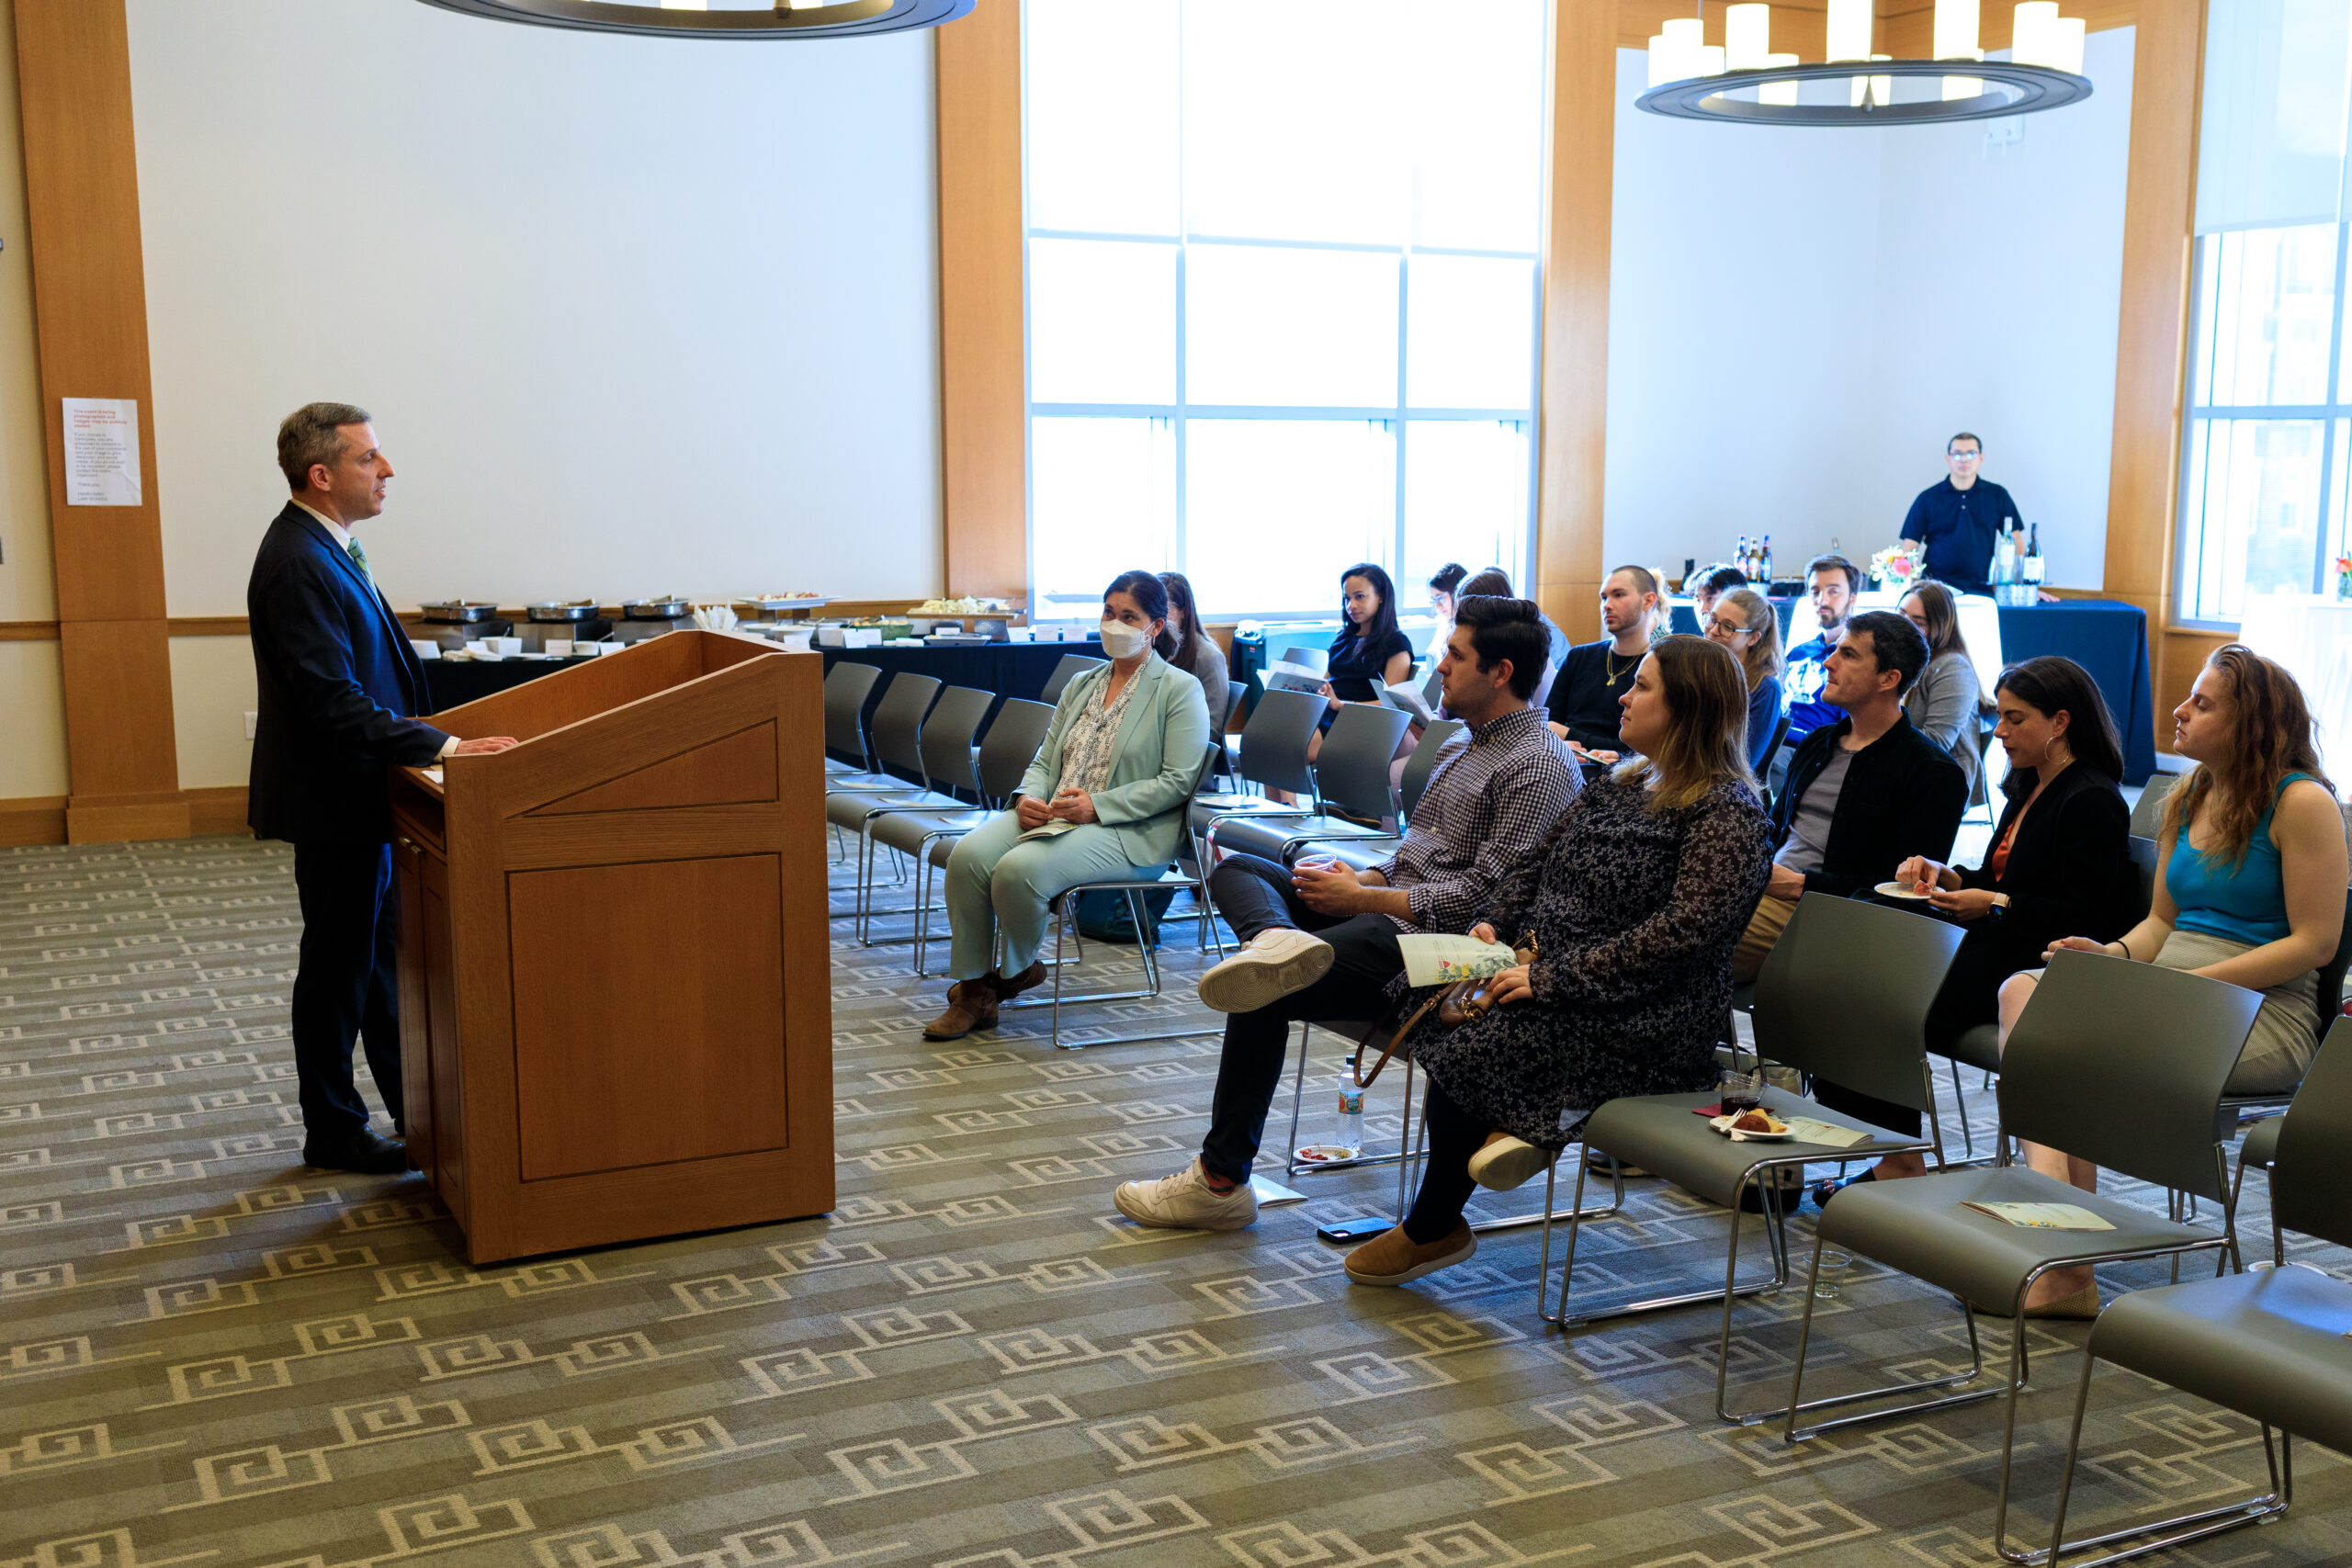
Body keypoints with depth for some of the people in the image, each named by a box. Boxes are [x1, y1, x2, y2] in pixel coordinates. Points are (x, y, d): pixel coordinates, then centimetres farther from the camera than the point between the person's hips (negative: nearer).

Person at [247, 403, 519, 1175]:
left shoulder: (326, 547, 9)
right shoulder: (297, 565, -23)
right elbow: (333, 703, -28)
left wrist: (410, 730, 12)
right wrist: (439, 746, -28)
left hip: (356, 794, 10)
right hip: (330, 799, -10)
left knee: (379, 952, 18)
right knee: (338, 964, 3)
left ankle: (414, 1110, 29)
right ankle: (333, 1132, 17)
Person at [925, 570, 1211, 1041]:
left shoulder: (1180, 690, 0)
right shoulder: (1081, 685, 21)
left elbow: (1177, 782, -9)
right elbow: (1045, 759, 19)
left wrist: (1097, 805, -17)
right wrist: (1028, 796, -5)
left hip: (1129, 831, -6)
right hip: (1050, 816, 6)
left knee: (1020, 868, -31)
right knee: (968, 855, -22)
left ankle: (1017, 971, -1)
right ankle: (973, 989, -14)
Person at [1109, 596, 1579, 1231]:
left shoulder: (1540, 766, -11)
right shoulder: (1461, 745, 20)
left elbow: (1487, 894, -19)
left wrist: (1361, 898, -14)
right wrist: (1363, 879, 4)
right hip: (1386, 910, 10)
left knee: (1265, 997, -22)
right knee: (1236, 869, 3)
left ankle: (1222, 1180, -10)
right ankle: (1277, 941, -34)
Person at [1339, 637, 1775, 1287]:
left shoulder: (1726, 812, -10)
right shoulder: (1617, 786, 15)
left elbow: (1683, 931, -21)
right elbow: (1536, 866, 25)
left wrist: (1554, 977, -23)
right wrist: (1496, 924, 5)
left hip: (1646, 1026, -8)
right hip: (1554, 986, 8)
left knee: (1466, 1047, -20)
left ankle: (1433, 1231, -1)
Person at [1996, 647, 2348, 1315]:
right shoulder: (2185, 801, 16)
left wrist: (2192, 981, -18)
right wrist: (2116, 954, -3)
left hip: (2263, 1014, -7)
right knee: (2024, 991, -20)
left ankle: (2069, 1268, -21)